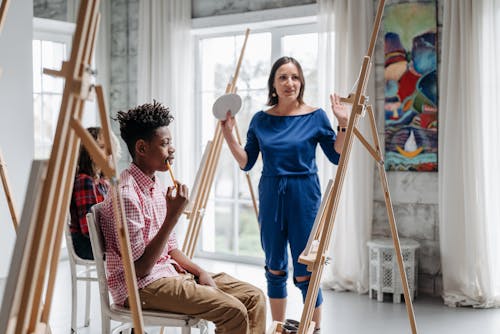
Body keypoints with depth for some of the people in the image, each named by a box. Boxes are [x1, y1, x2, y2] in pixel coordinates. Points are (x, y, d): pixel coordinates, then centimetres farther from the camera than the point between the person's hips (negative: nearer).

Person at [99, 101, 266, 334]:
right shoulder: (126, 194, -19)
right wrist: (173, 216, -24)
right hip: (142, 287, -9)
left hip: (169, 272, 9)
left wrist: (200, 272, 1)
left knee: (254, 297, 1)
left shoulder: (156, 187, 10)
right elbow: (140, 267, -22)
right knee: (233, 311, -22)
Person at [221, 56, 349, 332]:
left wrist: (343, 124, -11)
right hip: (270, 197, 3)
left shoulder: (315, 117, -3)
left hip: (304, 197, -3)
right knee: (274, 270, 12)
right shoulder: (261, 120, 4)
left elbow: (336, 157, 0)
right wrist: (228, 133, -3)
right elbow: (246, 163, 7)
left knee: (305, 274, -2)